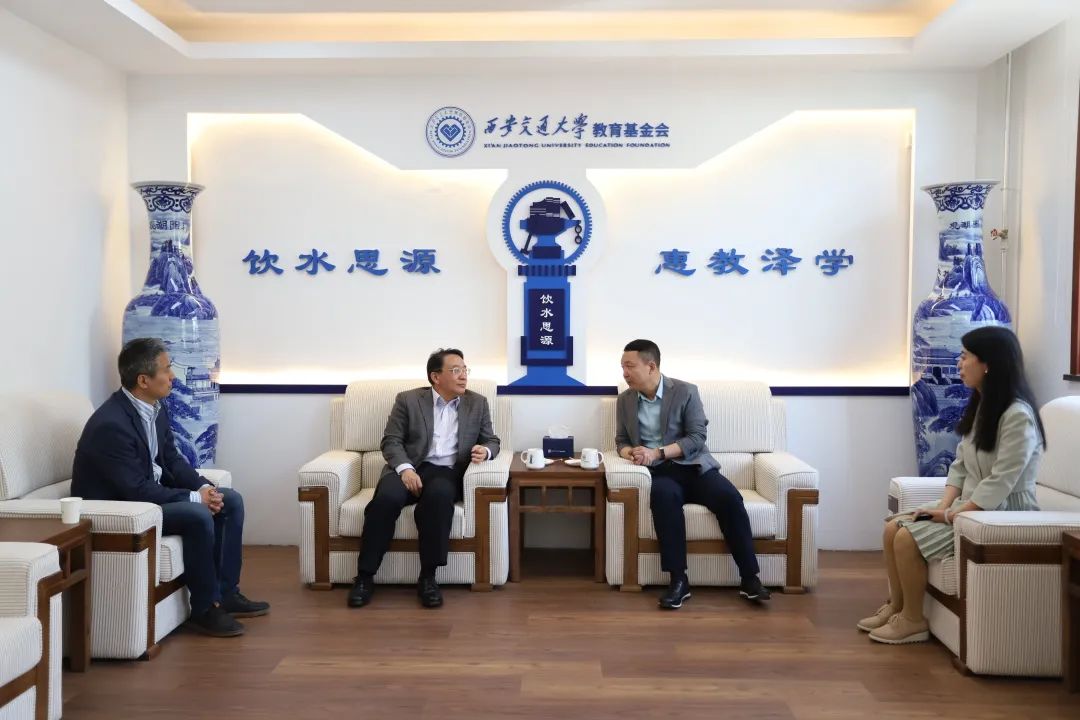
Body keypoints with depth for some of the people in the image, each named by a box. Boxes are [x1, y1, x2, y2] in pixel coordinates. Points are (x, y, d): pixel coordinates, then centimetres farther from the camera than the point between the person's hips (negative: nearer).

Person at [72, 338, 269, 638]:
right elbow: (137, 491, -28)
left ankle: (226, 592, 8)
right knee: (198, 516, -29)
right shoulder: (111, 424, -28)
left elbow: (172, 459, 8)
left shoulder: (155, 408, 0)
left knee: (231, 500, 2)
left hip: (150, 491, 10)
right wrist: (194, 497, -22)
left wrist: (203, 487, -9)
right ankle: (205, 608, -10)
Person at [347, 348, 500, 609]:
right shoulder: (408, 400, 7)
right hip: (409, 468, 0)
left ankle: (428, 577, -27)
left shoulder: (478, 403, 12)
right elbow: (391, 441, 2)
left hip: (448, 472, 0)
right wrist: (405, 469, -18)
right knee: (387, 498, -33)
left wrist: (485, 451, -10)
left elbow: (491, 440, 16)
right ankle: (365, 576, -20)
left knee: (438, 495, -36)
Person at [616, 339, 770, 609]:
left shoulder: (685, 391, -2)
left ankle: (750, 578, -22)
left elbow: (697, 438, -7)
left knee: (729, 497, -29)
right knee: (664, 496, -36)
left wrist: (658, 452, -19)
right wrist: (629, 452, -12)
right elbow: (621, 440, 14)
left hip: (693, 466, 0)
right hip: (659, 473, 1)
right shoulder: (625, 400, 10)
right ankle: (678, 580, -32)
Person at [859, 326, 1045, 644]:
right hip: (968, 505, 9)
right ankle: (896, 605, 10)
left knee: (908, 537, -19)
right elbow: (959, 465, 9)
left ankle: (914, 621, -2)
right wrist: (944, 505, -5)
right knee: (894, 527, -3)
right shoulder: (979, 405, 9)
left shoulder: (1018, 416, -21)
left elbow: (999, 484, -25)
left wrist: (951, 515, -21)